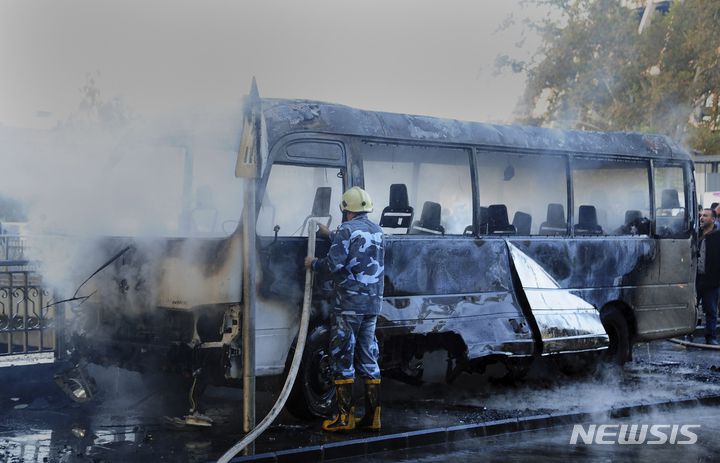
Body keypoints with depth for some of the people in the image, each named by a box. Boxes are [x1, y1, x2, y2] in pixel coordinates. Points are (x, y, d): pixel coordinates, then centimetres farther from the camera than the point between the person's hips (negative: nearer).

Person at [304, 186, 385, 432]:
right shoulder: (376, 230, 14)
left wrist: (313, 264, 3)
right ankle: (372, 416, 11)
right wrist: (329, 235, 39)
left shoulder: (347, 229, -10)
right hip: (373, 303, 7)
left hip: (350, 303, -7)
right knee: (368, 358, 11)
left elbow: (334, 263, -16)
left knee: (343, 358, -1)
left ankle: (345, 417, -2)